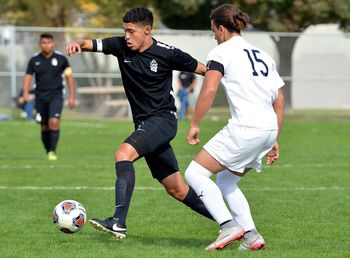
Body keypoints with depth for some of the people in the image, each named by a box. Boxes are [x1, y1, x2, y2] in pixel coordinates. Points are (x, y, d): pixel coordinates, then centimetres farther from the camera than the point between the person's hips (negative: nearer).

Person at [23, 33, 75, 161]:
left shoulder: (61, 58, -1)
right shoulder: (34, 60, 2)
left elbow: (69, 76, 6)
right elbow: (28, 76, 1)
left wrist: (71, 96, 3)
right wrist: (25, 93, -16)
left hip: (56, 96, -2)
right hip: (40, 96, 2)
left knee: (54, 122, -20)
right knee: (44, 127, 6)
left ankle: (52, 151, -15)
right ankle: (48, 151, 22)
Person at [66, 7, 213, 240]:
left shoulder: (167, 54, -10)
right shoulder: (121, 46, 2)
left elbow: (203, 69, -1)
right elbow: (91, 44, -7)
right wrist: (77, 43, -29)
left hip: (163, 120, -7)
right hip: (144, 124, 7)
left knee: (124, 153, -29)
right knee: (177, 189, 11)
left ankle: (119, 223, -38)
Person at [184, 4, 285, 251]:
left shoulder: (221, 52, 0)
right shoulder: (262, 54, 22)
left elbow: (209, 90, -15)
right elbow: (279, 99, 22)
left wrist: (194, 125, -6)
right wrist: (274, 140, 26)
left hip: (245, 128, -8)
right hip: (269, 129, 8)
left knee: (195, 172, -1)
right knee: (225, 180, 22)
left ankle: (229, 226, -14)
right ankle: (252, 236, 9)